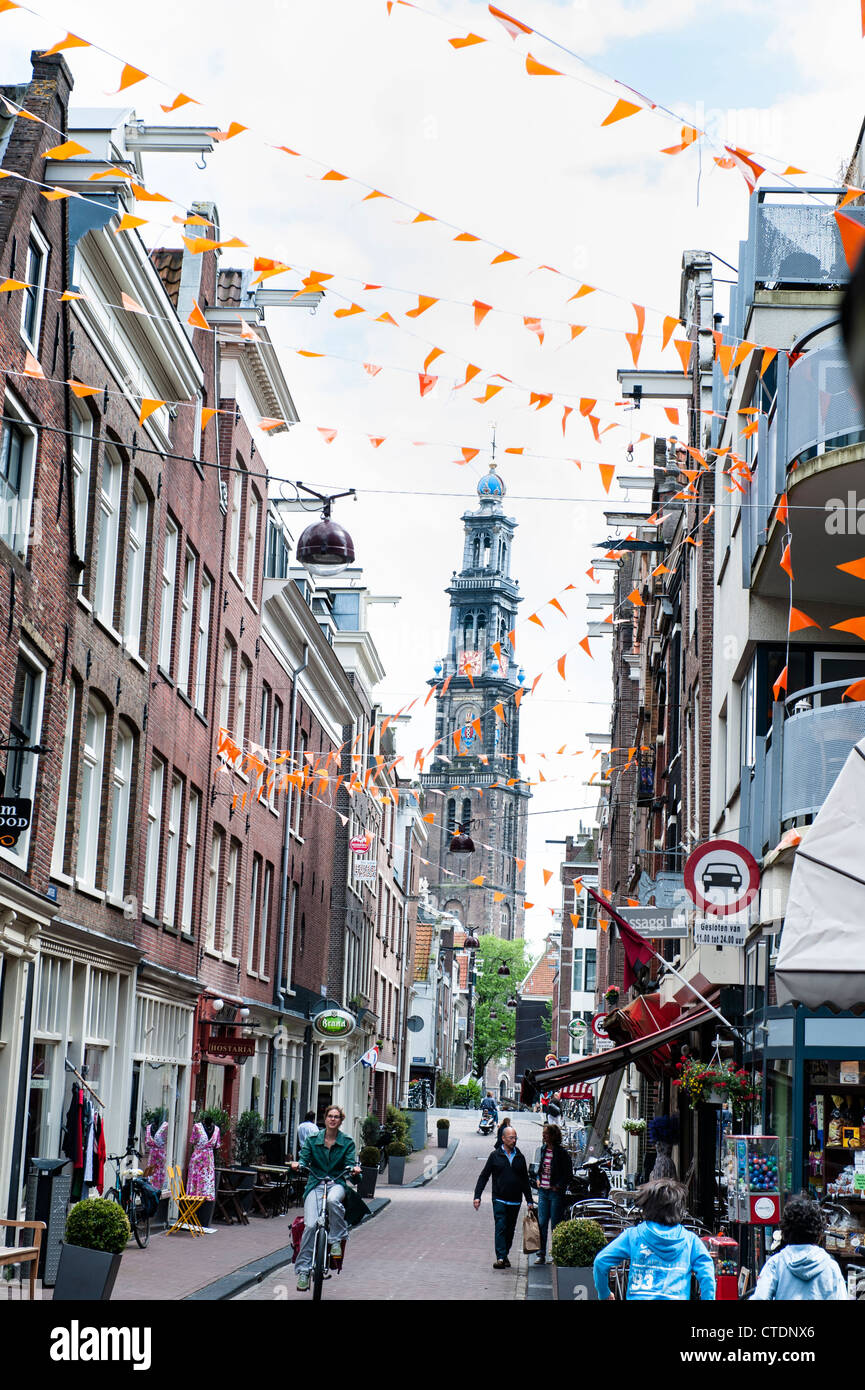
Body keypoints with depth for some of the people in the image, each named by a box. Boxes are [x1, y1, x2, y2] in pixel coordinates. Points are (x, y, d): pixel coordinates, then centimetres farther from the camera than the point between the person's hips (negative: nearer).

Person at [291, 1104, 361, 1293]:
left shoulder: (347, 1142, 7)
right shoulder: (313, 1139, 8)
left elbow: (349, 1162, 1)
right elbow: (305, 1158, 4)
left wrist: (354, 1169, -22)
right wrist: (298, 1164, -19)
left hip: (337, 1183, -1)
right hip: (315, 1184, 1)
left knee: (332, 1200, -38)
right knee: (311, 1225, -17)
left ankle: (336, 1239, -18)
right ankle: (303, 1270, -9)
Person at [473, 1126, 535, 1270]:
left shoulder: (520, 1157, 11)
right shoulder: (495, 1155, 2)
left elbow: (525, 1181, 18)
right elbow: (484, 1177, 4)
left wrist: (530, 1201, 15)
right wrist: (477, 1196, -3)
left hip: (515, 1201, 3)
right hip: (499, 1199, -3)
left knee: (510, 1230, 8)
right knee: (500, 1228, -13)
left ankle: (505, 1255, 21)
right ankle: (501, 1258, -17)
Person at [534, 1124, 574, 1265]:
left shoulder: (562, 1152, -11)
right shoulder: (543, 1149, 9)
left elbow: (569, 1174, -8)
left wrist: (558, 1186, -13)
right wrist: (538, 1179, 9)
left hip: (556, 1192, -6)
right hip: (543, 1191, 6)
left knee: (555, 1225, 1)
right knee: (541, 1223, 4)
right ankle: (541, 1254, 8)